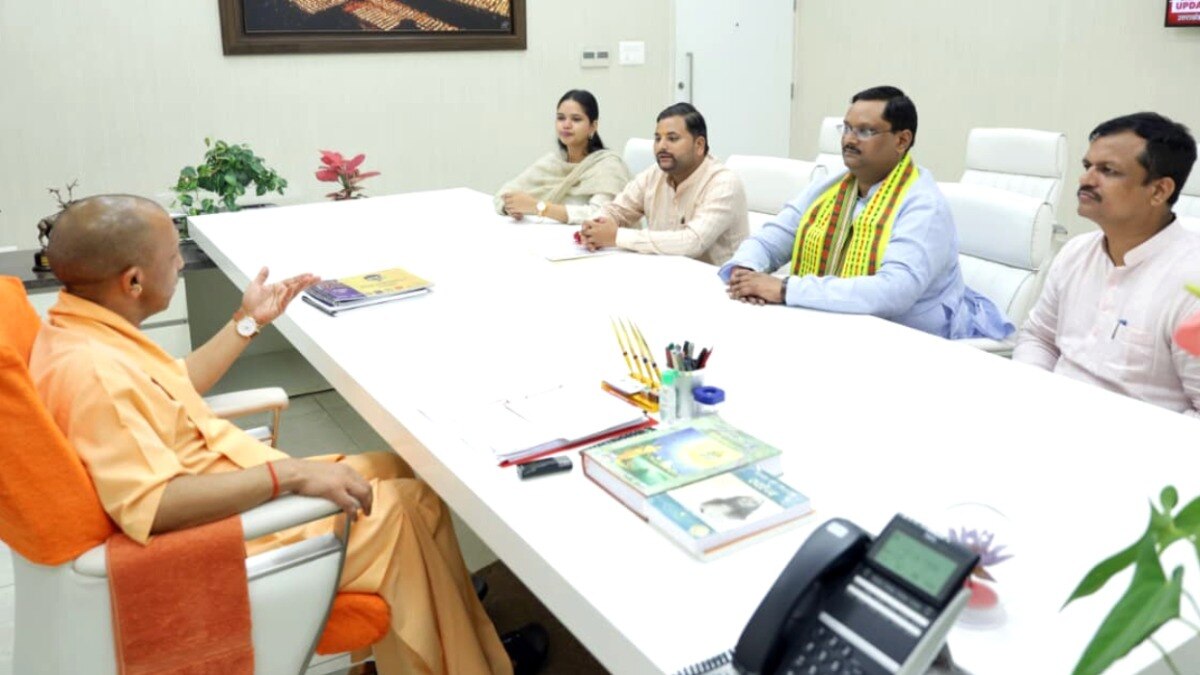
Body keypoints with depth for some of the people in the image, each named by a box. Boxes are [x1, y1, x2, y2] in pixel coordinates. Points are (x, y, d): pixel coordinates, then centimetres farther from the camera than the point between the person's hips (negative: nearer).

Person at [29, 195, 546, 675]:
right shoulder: (91, 370, -30)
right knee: (414, 503, -3)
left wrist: (248, 321, 21)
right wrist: (288, 474, -33)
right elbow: (154, 505, -36)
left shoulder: (86, 331, 2)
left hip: (245, 490, 10)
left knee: (401, 473, 10)